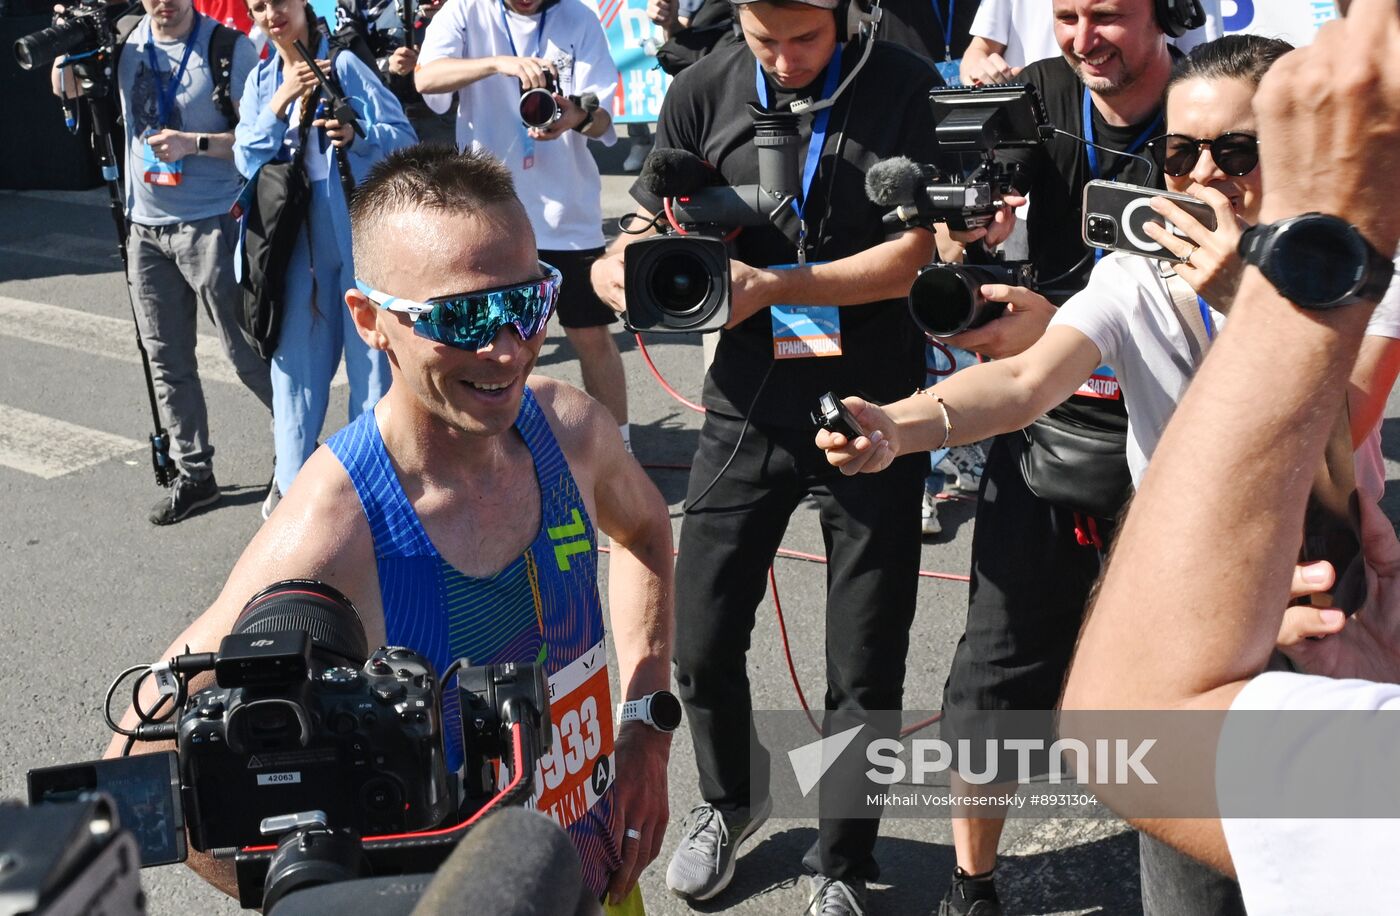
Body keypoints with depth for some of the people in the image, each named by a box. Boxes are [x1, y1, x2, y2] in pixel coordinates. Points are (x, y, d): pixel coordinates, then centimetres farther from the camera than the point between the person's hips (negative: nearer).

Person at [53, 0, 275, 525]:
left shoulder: (228, 47, -8)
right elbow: (72, 93, 24)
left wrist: (195, 143, -22)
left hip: (210, 224, -5)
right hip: (145, 226, 5)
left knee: (246, 353, -4)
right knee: (166, 359, 8)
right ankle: (194, 474, 19)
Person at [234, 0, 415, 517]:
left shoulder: (343, 64, -3)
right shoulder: (261, 81, 11)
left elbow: (404, 139, -7)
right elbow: (247, 160, 1)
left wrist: (358, 135, -27)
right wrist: (280, 103, -12)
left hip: (359, 228, -4)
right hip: (296, 236, 4)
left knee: (372, 354, 1)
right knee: (297, 357, 8)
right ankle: (291, 479, 19)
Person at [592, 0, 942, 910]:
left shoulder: (906, 88, -7)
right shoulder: (704, 92, -2)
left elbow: (913, 255, -12)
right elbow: (650, 231, 2)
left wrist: (772, 286, -23)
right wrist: (620, 266, -21)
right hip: (748, 408, 2)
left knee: (866, 671, 6)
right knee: (702, 642, 9)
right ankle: (730, 798, 41)